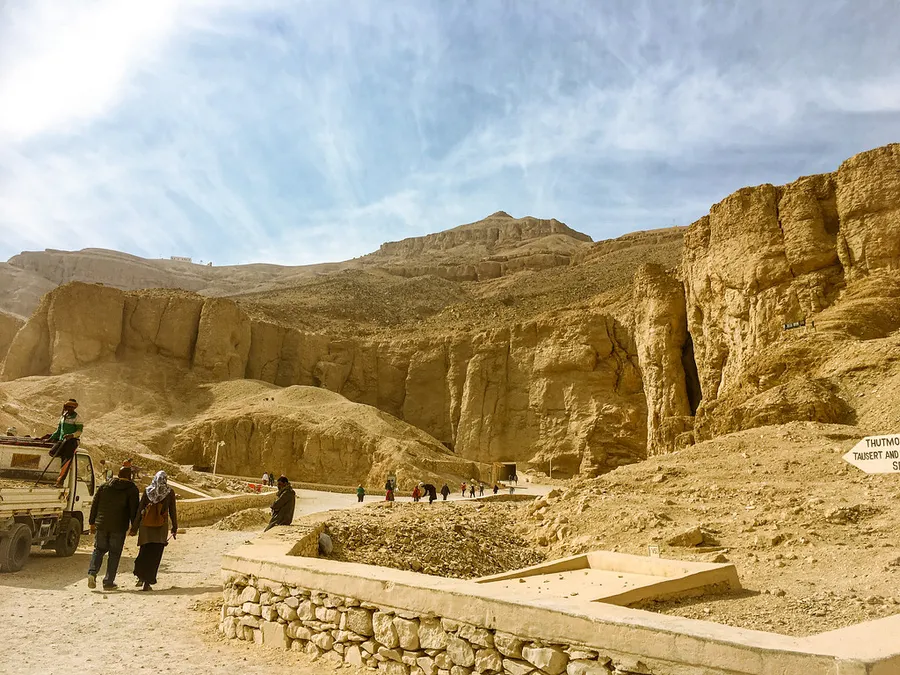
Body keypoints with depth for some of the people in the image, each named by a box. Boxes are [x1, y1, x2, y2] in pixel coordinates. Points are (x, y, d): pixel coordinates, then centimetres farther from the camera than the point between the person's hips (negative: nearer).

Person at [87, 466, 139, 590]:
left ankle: (92, 573, -3)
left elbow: (94, 505, 11)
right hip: (119, 527, -3)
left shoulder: (104, 486, 11)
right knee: (114, 553, 5)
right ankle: (108, 582, 5)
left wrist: (92, 522, 17)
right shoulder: (132, 489, -2)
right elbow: (134, 509, -5)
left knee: (99, 549, 18)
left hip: (101, 524, 3)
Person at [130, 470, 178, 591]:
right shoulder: (169, 493, -3)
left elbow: (139, 510, 2)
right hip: (161, 527, -2)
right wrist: (174, 528, 8)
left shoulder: (147, 491, 2)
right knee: (155, 555, 3)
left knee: (144, 552, 20)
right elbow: (172, 512, 0)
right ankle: (147, 583, 1)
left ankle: (141, 577, 19)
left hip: (146, 527, 2)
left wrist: (134, 527, 6)